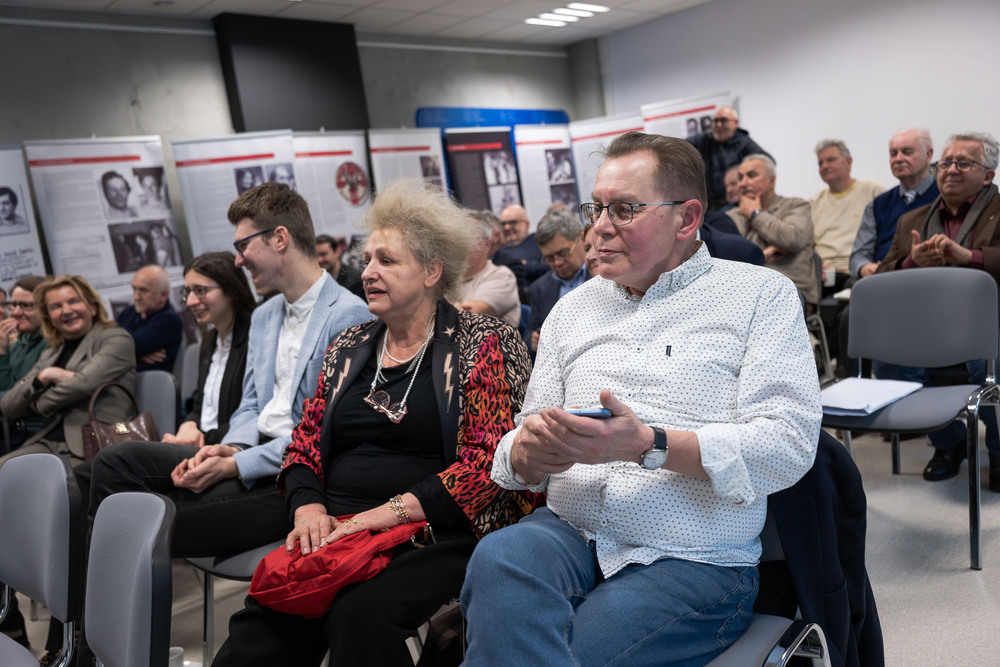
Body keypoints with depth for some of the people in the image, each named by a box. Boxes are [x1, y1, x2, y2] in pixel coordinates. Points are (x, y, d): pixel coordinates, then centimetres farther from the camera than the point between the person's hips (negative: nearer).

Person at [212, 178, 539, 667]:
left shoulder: (483, 344, 0)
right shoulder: (349, 348, 18)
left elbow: (488, 458, -9)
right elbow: (304, 443, 18)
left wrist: (391, 511, -16)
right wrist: (308, 506, -3)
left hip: (433, 532, -4)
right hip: (336, 529, 4)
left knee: (360, 617, -31)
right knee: (262, 622, -23)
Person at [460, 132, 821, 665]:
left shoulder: (762, 294, 3)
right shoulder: (573, 309, 16)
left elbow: (789, 444, -10)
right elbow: (520, 457, 15)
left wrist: (648, 444, -22)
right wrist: (528, 451, -11)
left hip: (692, 561, -3)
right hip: (569, 533, 4)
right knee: (499, 557, -31)